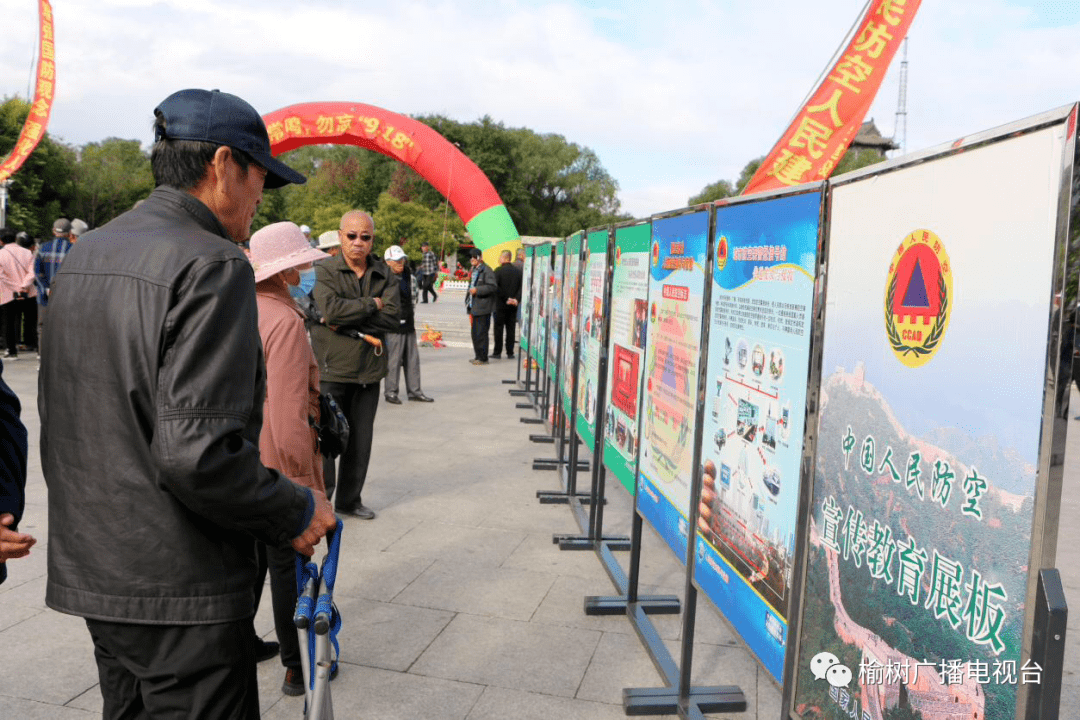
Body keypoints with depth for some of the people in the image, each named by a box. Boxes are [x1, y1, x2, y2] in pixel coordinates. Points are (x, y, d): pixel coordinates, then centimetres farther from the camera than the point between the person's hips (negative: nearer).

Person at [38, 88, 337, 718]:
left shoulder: (82, 257, 9)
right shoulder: (213, 267, -19)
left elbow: (58, 412, 16)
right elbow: (197, 453, -27)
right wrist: (297, 512, -13)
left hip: (89, 572, 9)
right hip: (181, 591, -9)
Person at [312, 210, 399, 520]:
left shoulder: (384, 273, 7)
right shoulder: (325, 270, -2)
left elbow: (391, 317, -6)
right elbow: (330, 308, -20)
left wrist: (347, 324, -13)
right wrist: (371, 304, -11)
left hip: (369, 369, 4)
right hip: (331, 369, -4)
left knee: (360, 442, 12)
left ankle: (349, 500, 27)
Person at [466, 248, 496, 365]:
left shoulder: (486, 270, -12)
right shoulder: (474, 270, 18)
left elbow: (492, 287, -19)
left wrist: (477, 290, -22)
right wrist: (468, 299, 20)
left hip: (483, 307, -10)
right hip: (475, 307, 10)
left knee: (481, 333, -6)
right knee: (475, 333, 14)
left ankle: (483, 358, 0)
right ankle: (478, 356, 23)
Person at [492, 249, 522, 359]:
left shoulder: (498, 271, -9)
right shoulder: (518, 272, 5)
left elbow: (496, 287, -15)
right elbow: (521, 288, -1)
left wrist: (506, 298, -11)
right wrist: (516, 299, -7)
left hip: (500, 305, -4)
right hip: (513, 306, 4)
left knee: (498, 328, 3)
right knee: (511, 329, 8)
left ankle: (497, 352, 4)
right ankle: (510, 352, 9)